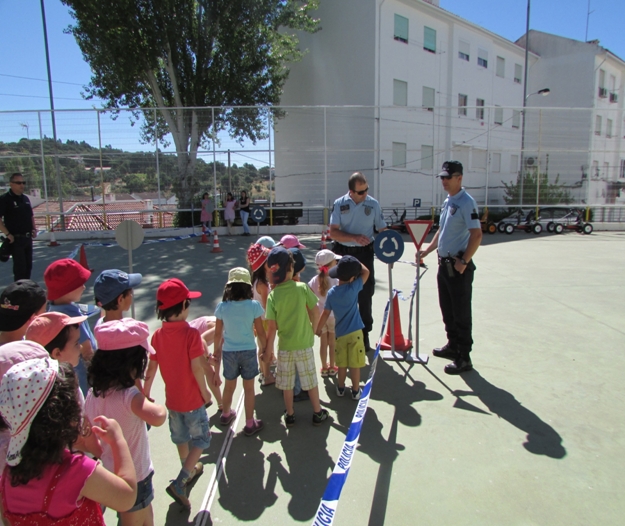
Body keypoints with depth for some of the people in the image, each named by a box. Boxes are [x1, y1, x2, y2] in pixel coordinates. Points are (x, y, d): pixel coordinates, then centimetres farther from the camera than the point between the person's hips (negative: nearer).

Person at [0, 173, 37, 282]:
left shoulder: (25, 198, 11)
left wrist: (34, 229, 7)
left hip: (28, 237, 7)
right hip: (16, 238, -7)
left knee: (28, 266, 14)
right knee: (20, 267, -4)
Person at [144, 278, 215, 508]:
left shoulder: (158, 335, -6)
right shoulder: (191, 333, -24)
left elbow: (152, 367, 1)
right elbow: (196, 367, -23)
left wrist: (146, 392, 15)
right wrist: (205, 392, -9)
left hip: (172, 399, 6)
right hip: (192, 400, -6)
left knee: (181, 438, 25)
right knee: (200, 439, 12)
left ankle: (189, 469, 47)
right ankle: (179, 483, 4)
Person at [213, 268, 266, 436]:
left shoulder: (222, 307, -10)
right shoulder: (253, 305, -14)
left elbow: (218, 333, -2)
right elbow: (260, 332, -9)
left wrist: (217, 350, 14)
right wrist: (264, 349, 6)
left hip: (229, 352, 2)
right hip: (248, 351, -2)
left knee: (229, 385, 23)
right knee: (249, 388, 12)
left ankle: (226, 414, 46)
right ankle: (250, 424, 23)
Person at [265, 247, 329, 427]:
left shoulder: (273, 295, -13)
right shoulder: (302, 287, -15)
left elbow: (272, 327, -11)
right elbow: (314, 312, -6)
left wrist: (269, 346, 1)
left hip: (284, 346, 1)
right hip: (304, 344, -1)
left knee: (287, 383, 16)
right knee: (310, 380, 14)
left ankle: (290, 415, 31)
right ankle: (318, 413, 28)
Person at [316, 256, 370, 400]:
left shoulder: (331, 292, -5)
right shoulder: (353, 288, -13)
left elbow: (326, 313, 0)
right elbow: (366, 272, -2)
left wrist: (319, 328, 12)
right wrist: (354, 262, 5)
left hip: (340, 333, 3)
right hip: (355, 332, -3)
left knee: (342, 364, 17)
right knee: (355, 364, 8)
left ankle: (341, 388, 30)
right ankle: (355, 391, 18)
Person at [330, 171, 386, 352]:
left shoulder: (373, 204, -1)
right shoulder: (339, 204, -3)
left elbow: (382, 230, 3)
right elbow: (333, 232, -9)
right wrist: (355, 237, -22)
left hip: (364, 254, 0)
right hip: (343, 253, 0)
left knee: (365, 295, 6)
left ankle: (364, 334, 21)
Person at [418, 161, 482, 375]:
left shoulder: (466, 202, -15)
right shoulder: (447, 202, 13)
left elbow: (477, 234, -21)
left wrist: (464, 262, -21)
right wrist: (428, 250, 18)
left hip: (458, 266, -9)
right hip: (444, 263, 9)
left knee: (461, 313, 0)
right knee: (447, 309, 18)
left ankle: (464, 358, 10)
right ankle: (452, 345, 34)